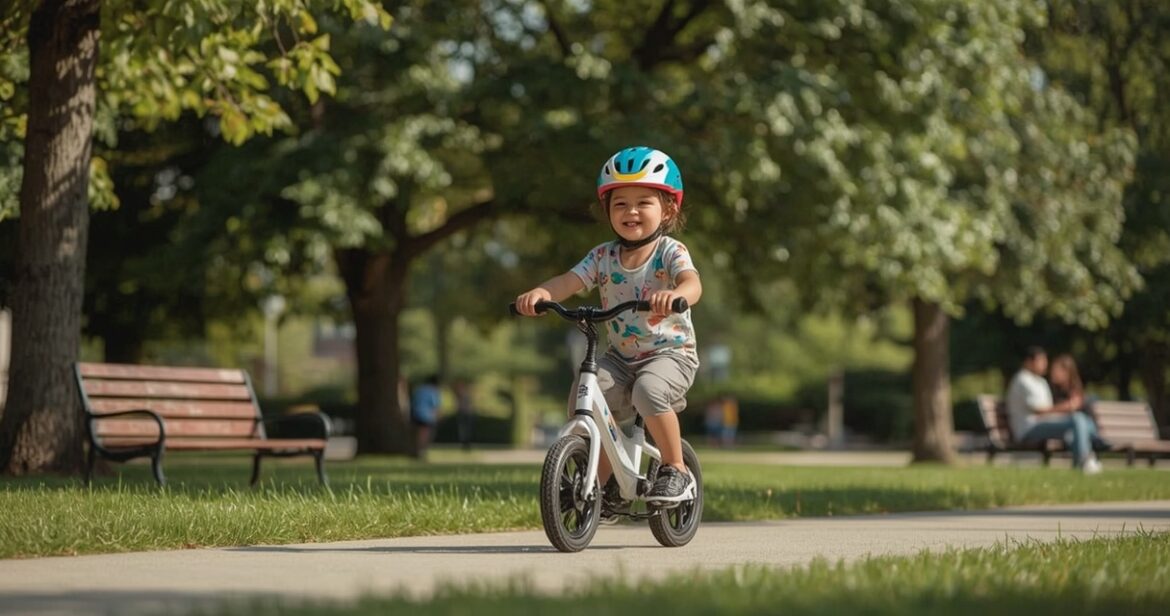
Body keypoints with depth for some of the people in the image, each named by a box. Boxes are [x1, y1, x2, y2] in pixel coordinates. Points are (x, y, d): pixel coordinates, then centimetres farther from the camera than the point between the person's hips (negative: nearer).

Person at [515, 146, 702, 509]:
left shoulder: (670, 252, -9)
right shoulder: (603, 257, 3)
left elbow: (692, 283, -29)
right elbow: (570, 280, -10)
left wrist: (674, 294, -54)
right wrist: (541, 292, -33)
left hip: (671, 353, -4)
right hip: (621, 356, 5)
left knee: (648, 390, -35)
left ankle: (676, 470, -16)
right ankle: (602, 482, 2)